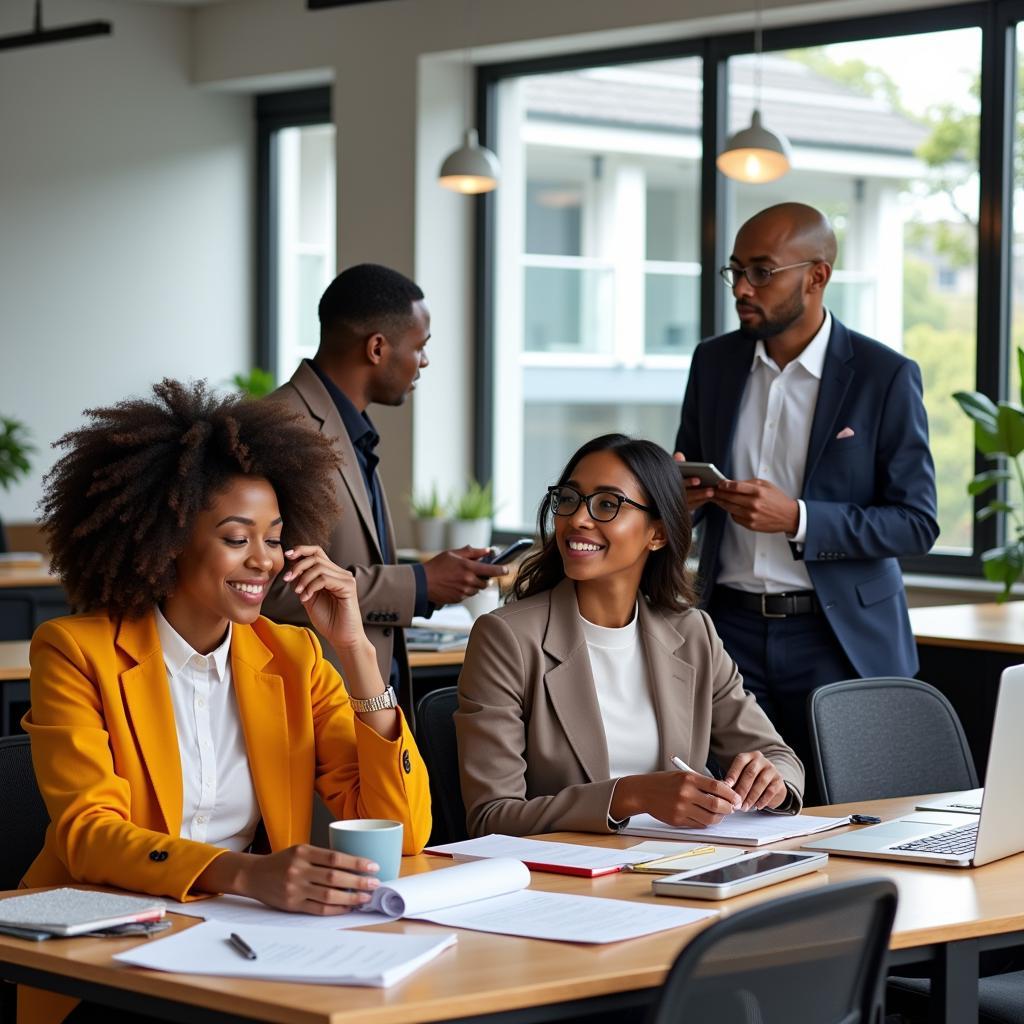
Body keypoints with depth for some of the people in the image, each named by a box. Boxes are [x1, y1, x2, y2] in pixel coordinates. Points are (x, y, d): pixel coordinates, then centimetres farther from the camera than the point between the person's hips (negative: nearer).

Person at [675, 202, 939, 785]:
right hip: (733, 627, 3)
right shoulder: (715, 362, 8)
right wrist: (681, 495, -9)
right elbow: (689, 485, 17)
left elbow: (917, 523, -8)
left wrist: (796, 518, -20)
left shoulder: (885, 376, -6)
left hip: (841, 638, -3)